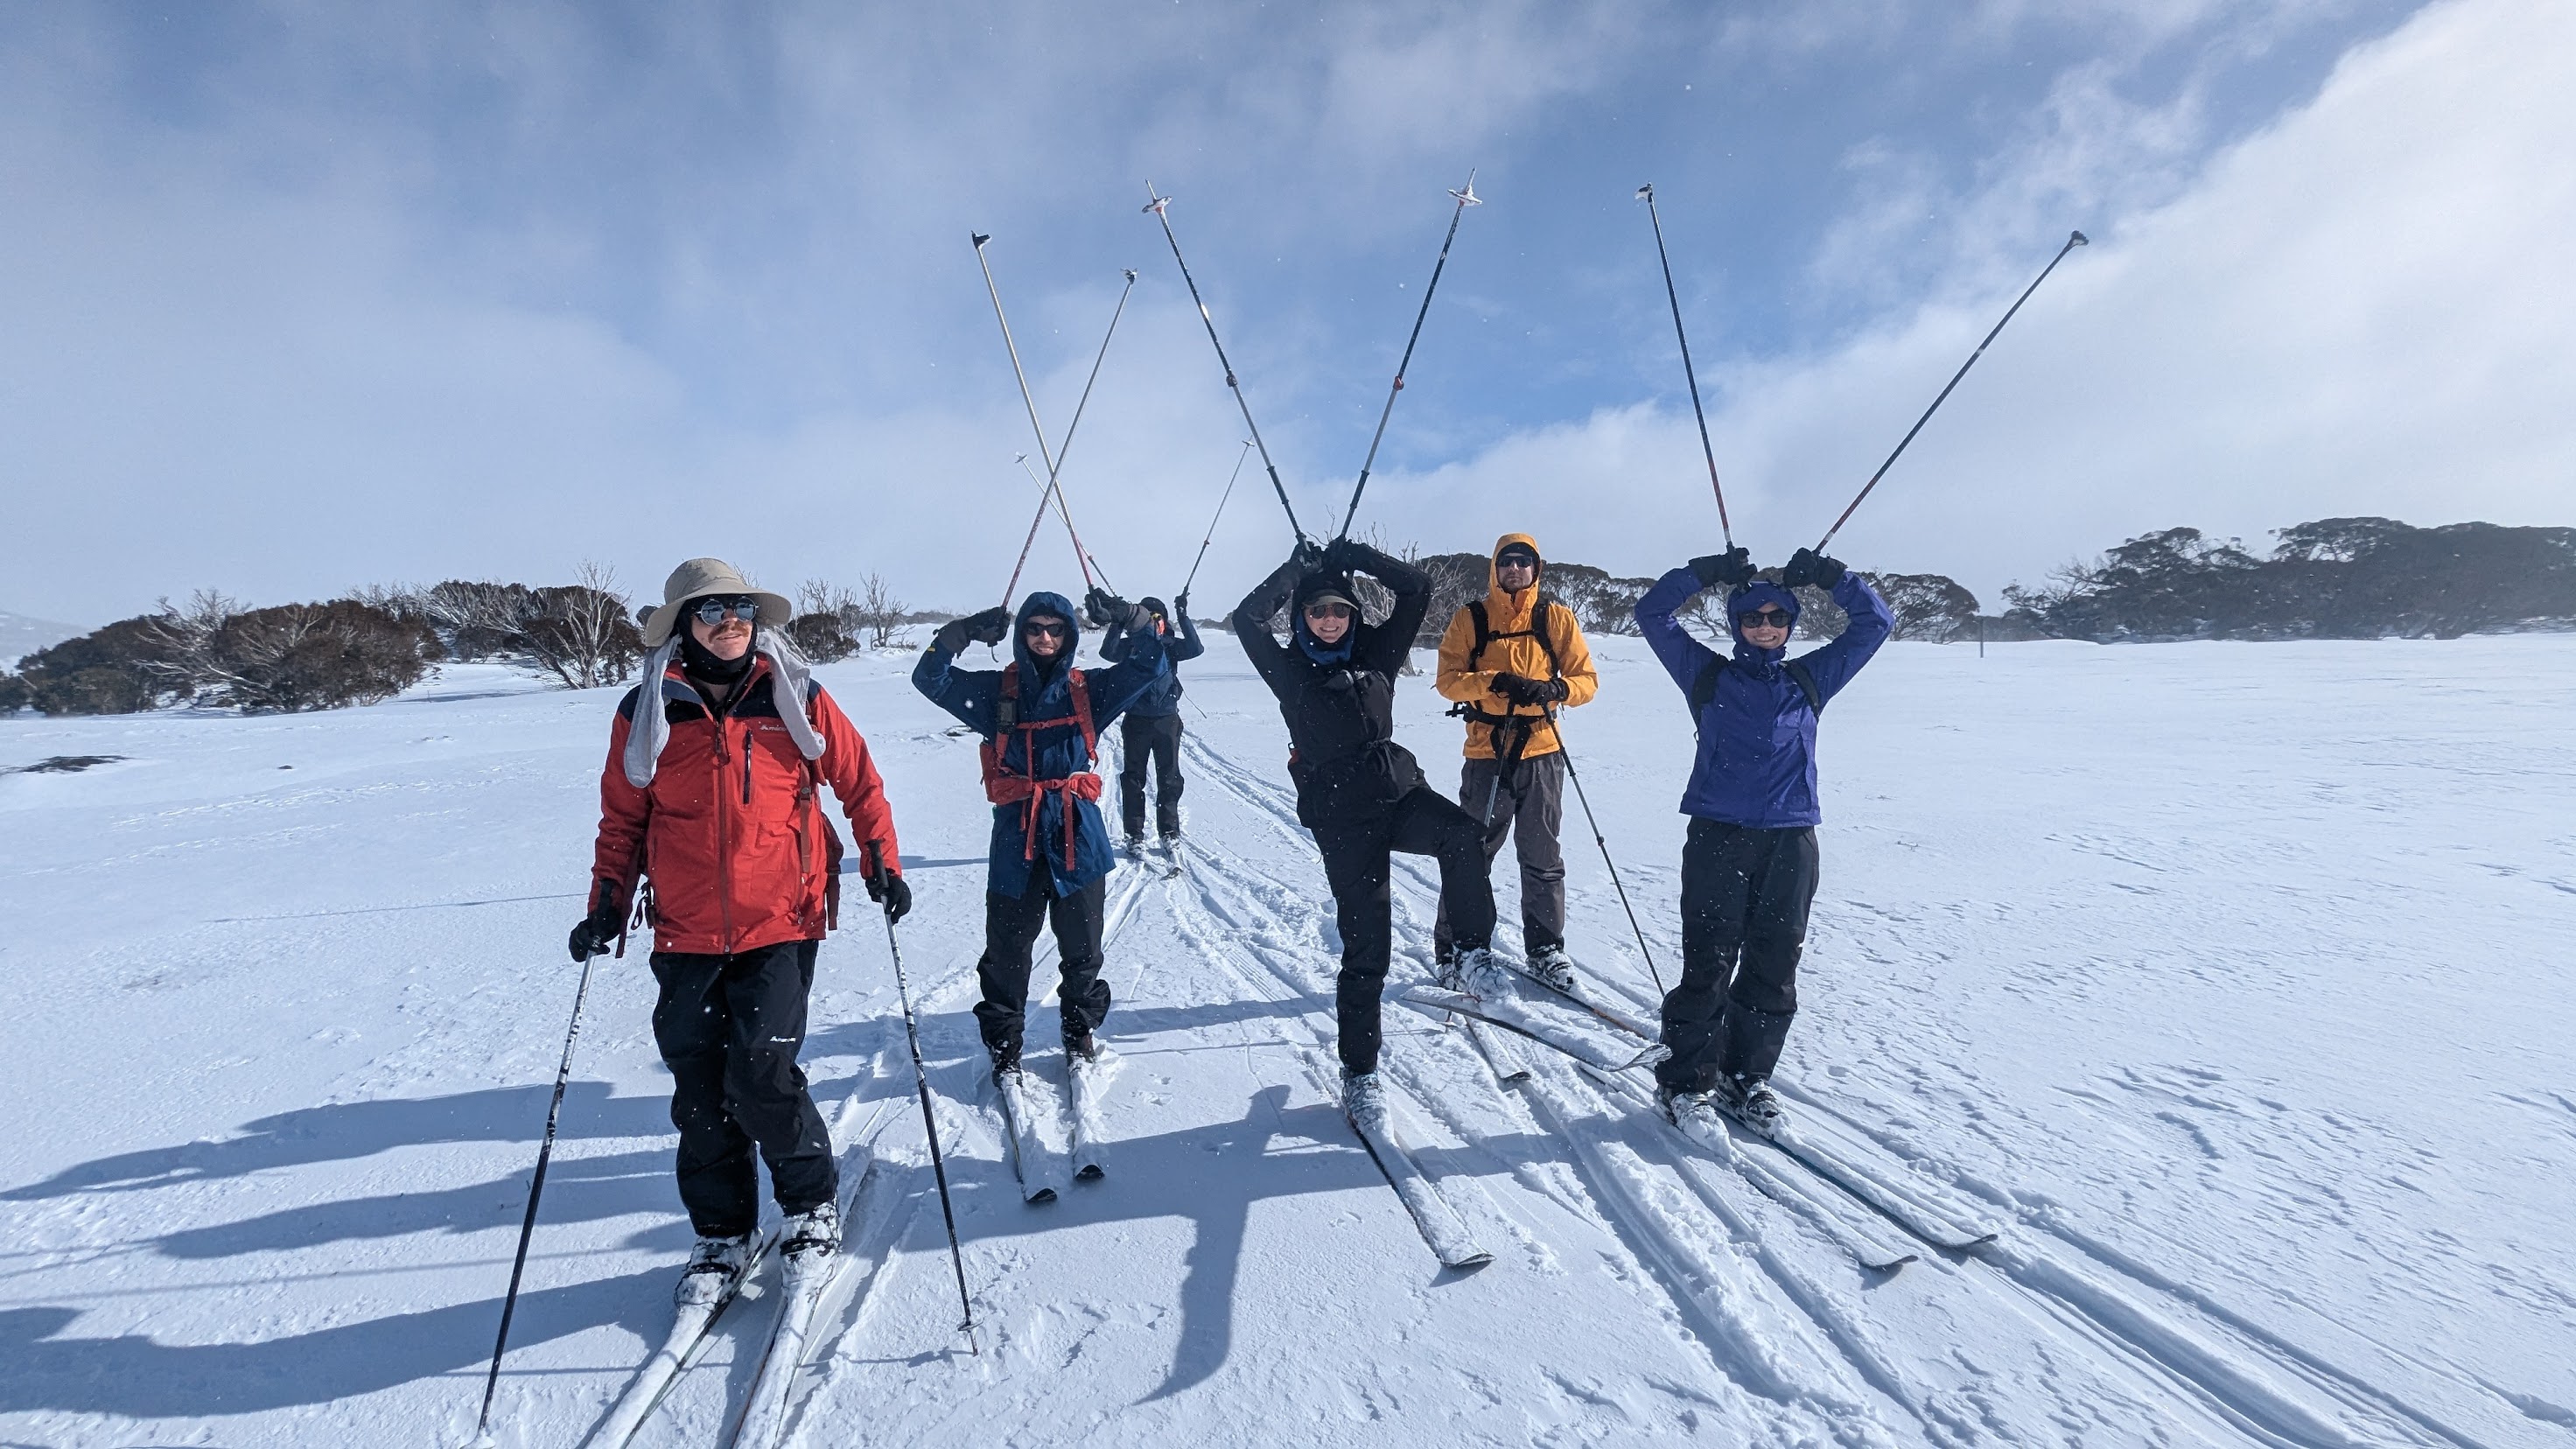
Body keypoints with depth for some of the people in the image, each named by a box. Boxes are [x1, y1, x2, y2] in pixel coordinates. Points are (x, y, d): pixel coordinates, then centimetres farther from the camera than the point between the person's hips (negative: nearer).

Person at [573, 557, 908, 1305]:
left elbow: (859, 781, 7)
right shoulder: (646, 713, 3)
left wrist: (882, 864, 0)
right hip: (686, 935, 3)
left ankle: (813, 1201, 18)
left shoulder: (796, 698, -1)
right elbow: (623, 820, 11)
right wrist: (607, 906, 5)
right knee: (699, 1090, 8)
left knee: (761, 1074, -10)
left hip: (781, 923, -2)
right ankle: (722, 1232, 29)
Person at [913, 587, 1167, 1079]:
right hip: (1016, 834, 0)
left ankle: (1081, 1031, 32)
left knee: (1082, 948, 12)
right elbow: (930, 679, -2)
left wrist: (1128, 616, -12)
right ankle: (1003, 1045, 23)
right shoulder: (996, 689, 5)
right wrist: (963, 632, -14)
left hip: (1077, 833, 1)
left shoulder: (1089, 689, 6)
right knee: (1006, 950, 5)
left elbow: (1150, 665, 0)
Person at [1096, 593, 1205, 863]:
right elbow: (1107, 652, -18)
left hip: (1167, 719, 1)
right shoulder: (1130, 645, 1)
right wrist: (1118, 622, -28)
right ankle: (1134, 835, 13)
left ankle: (1169, 833, 16)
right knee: (1133, 778, 5)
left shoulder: (1170, 645, 3)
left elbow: (1196, 649, -13)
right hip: (1136, 720, 0)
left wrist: (1183, 617, -19)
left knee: (1169, 779, 5)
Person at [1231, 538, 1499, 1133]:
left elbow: (1417, 589, 6)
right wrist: (1296, 568, -3)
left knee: (1464, 834, -31)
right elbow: (1246, 619, -9)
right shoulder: (1290, 670, 5)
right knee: (1366, 943, -4)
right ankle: (1360, 1072, 12)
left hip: (1397, 792, 3)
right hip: (1340, 814, -3)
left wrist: (1353, 557, 3)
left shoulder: (1375, 652, 11)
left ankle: (1471, 950, -10)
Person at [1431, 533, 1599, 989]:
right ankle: (1454, 949, 20)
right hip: (1487, 752, -1)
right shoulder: (1469, 618, 2)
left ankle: (1546, 950, 24)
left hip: (1542, 751, 1)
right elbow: (1448, 679, -5)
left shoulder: (1556, 617, 5)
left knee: (1543, 859, 10)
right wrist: (1497, 682, -20)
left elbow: (1586, 678, 5)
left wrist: (1556, 688, -16)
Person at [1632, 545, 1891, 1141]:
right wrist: (1708, 572, 0)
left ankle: (1748, 1078, 22)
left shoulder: (1810, 679, 16)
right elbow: (1653, 613, 8)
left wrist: (1828, 574, 10)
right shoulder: (1709, 676, 10)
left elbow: (1875, 622, 20)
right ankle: (1687, 1082, 9)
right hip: (1718, 838, -3)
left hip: (1790, 842, 3)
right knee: (1708, 965, -4)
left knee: (1773, 970, 7)